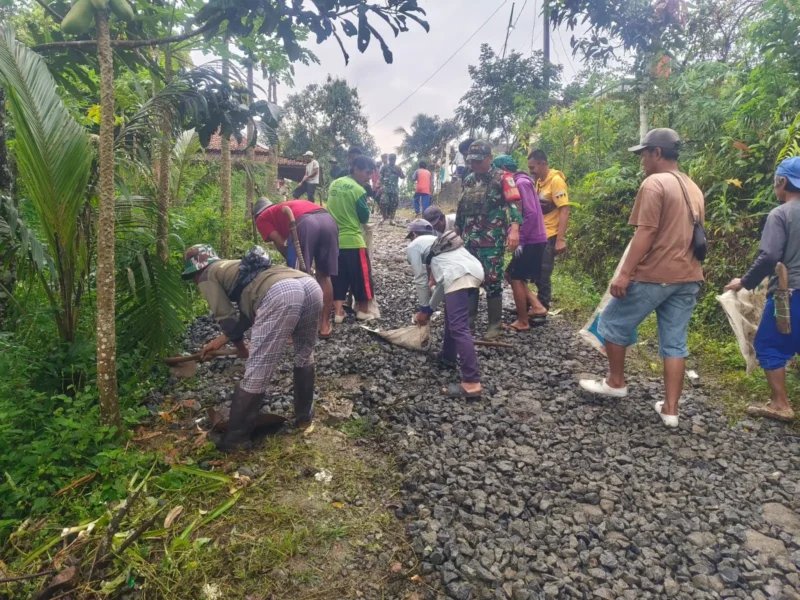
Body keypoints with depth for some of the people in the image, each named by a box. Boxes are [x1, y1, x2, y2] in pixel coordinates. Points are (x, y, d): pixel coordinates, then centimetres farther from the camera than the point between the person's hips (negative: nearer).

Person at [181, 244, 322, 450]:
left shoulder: (207, 277, 20)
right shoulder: (232, 268, 43)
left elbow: (226, 318, 12)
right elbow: (249, 313, 40)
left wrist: (240, 346, 29)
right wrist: (222, 339, 46)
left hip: (279, 295, -8)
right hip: (310, 285, 9)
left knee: (256, 371, 2)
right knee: (304, 354, 29)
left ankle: (236, 438, 15)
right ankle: (305, 416, 41)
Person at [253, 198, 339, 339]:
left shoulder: (262, 219, 24)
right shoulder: (285, 207, 42)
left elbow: (280, 243, 9)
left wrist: (291, 262, 22)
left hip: (305, 223, -6)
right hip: (327, 218, 6)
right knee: (324, 275, 16)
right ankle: (325, 325, 20)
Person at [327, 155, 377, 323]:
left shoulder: (334, 184, 7)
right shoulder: (359, 190, -14)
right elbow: (365, 218, -7)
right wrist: (367, 205, 8)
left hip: (334, 238, 7)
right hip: (353, 240, -6)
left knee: (338, 277, 12)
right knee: (361, 276, 9)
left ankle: (339, 312, 10)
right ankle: (362, 310, 19)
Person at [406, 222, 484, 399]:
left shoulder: (414, 245, 19)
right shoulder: (437, 242, 40)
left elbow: (421, 279, 16)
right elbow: (442, 281, 38)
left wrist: (424, 309, 27)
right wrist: (430, 309, 41)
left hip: (459, 276, -9)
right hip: (476, 270, 9)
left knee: (458, 328, -12)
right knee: (452, 313, 30)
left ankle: (471, 383, -17)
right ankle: (448, 356, 40)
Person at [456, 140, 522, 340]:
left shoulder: (501, 178, -4)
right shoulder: (468, 180, 16)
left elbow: (514, 203, -14)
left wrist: (514, 229, -27)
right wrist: (457, 230, 24)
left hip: (492, 240, -6)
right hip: (469, 239, 6)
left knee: (492, 280, -4)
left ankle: (495, 323, 6)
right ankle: (469, 314, 24)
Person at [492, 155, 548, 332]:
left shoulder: (522, 183, -15)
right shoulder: (519, 182, 15)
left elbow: (531, 214, -24)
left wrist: (520, 240, -21)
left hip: (532, 241, -10)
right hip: (530, 240, 10)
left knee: (516, 278, -1)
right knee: (511, 275, 15)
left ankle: (523, 322, 9)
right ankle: (536, 306, 14)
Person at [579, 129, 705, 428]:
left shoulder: (654, 184, -11)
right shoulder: (693, 188, 17)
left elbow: (645, 233, -19)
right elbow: (693, 235, 22)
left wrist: (625, 274, -19)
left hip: (654, 275, -8)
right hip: (687, 277, 8)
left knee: (613, 323, 11)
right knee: (675, 343, 9)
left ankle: (616, 382, 22)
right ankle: (670, 409, 13)